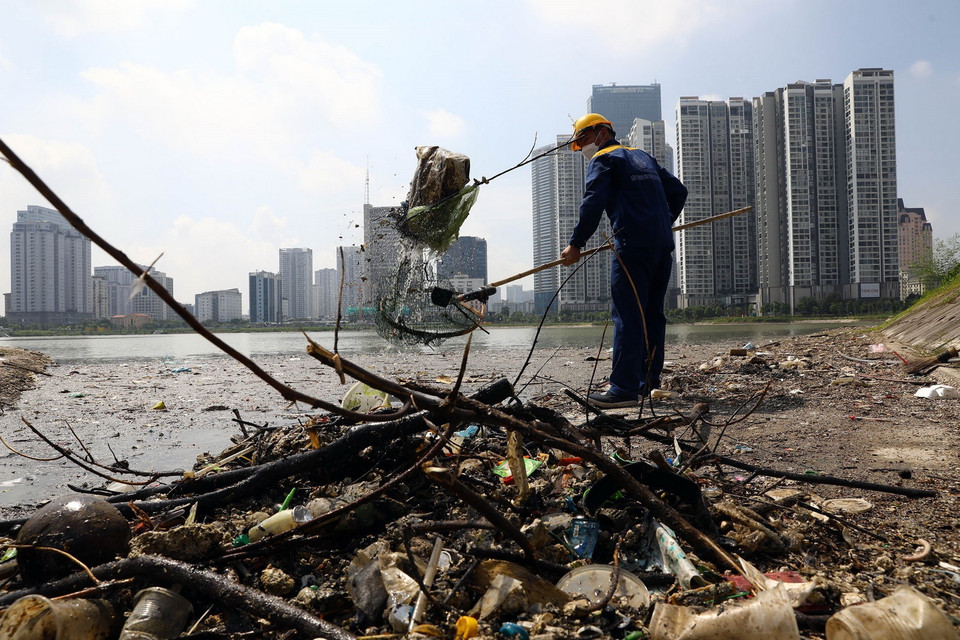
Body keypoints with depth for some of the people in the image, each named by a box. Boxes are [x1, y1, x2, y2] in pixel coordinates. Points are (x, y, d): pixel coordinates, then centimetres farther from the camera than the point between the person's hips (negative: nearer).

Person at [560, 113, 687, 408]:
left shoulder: (603, 160, 4)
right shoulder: (644, 157, 26)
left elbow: (593, 204, -9)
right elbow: (678, 191, 28)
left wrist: (576, 245, -6)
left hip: (633, 246, -8)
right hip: (663, 246, 8)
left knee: (627, 316, -10)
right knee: (652, 314, 11)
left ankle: (625, 388, -12)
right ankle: (648, 381, 16)